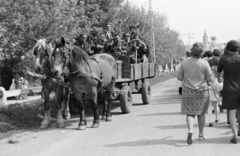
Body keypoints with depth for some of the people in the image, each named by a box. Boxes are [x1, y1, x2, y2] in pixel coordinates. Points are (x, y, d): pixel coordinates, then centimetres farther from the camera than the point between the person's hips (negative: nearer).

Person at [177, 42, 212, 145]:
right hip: (202, 91, 0)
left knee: (190, 113, 6)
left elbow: (179, 77, -3)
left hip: (188, 92, 1)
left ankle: (190, 131, -19)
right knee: (201, 113, 16)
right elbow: (210, 79, -8)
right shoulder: (204, 63, -12)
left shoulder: (184, 63, -7)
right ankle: (201, 134, 24)